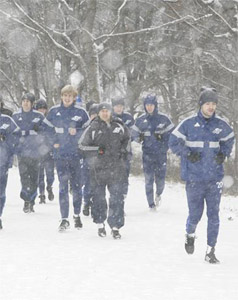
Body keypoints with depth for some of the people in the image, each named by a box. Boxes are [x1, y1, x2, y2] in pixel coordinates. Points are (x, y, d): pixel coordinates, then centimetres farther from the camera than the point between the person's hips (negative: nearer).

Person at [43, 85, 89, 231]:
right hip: (60, 153, 0)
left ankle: (77, 215, 23)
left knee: (77, 185, 7)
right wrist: (54, 141, 4)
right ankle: (64, 219, -4)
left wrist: (77, 132, -12)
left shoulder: (80, 112, -1)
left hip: (75, 153, 0)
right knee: (63, 186, -4)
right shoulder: (54, 111, 4)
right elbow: (47, 127, 15)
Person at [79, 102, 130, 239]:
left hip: (116, 167, 1)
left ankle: (115, 226, 0)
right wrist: (97, 149, -10)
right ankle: (100, 224, 22)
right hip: (98, 168, -1)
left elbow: (127, 138, 26)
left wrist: (124, 149, 9)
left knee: (117, 197, -4)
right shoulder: (93, 128, 0)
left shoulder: (119, 126, 7)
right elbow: (82, 145, 2)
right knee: (99, 196, 7)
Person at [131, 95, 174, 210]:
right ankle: (151, 204, 4)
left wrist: (162, 137, -14)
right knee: (148, 179, -4)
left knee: (160, 178, 3)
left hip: (161, 153, -1)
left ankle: (158, 194, 35)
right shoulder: (140, 120, 5)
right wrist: (139, 137, -11)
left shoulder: (163, 118, 0)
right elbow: (133, 134, 11)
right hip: (147, 153, 1)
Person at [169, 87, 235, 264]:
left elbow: (229, 139, 22)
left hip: (215, 178, 2)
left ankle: (210, 252, 8)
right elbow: (174, 142, 2)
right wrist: (187, 154, -12)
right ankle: (190, 234, 37)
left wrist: (224, 153, 5)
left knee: (214, 216, 0)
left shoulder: (221, 125, 4)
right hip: (194, 178, -2)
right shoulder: (189, 124, -4)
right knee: (195, 214, 4)